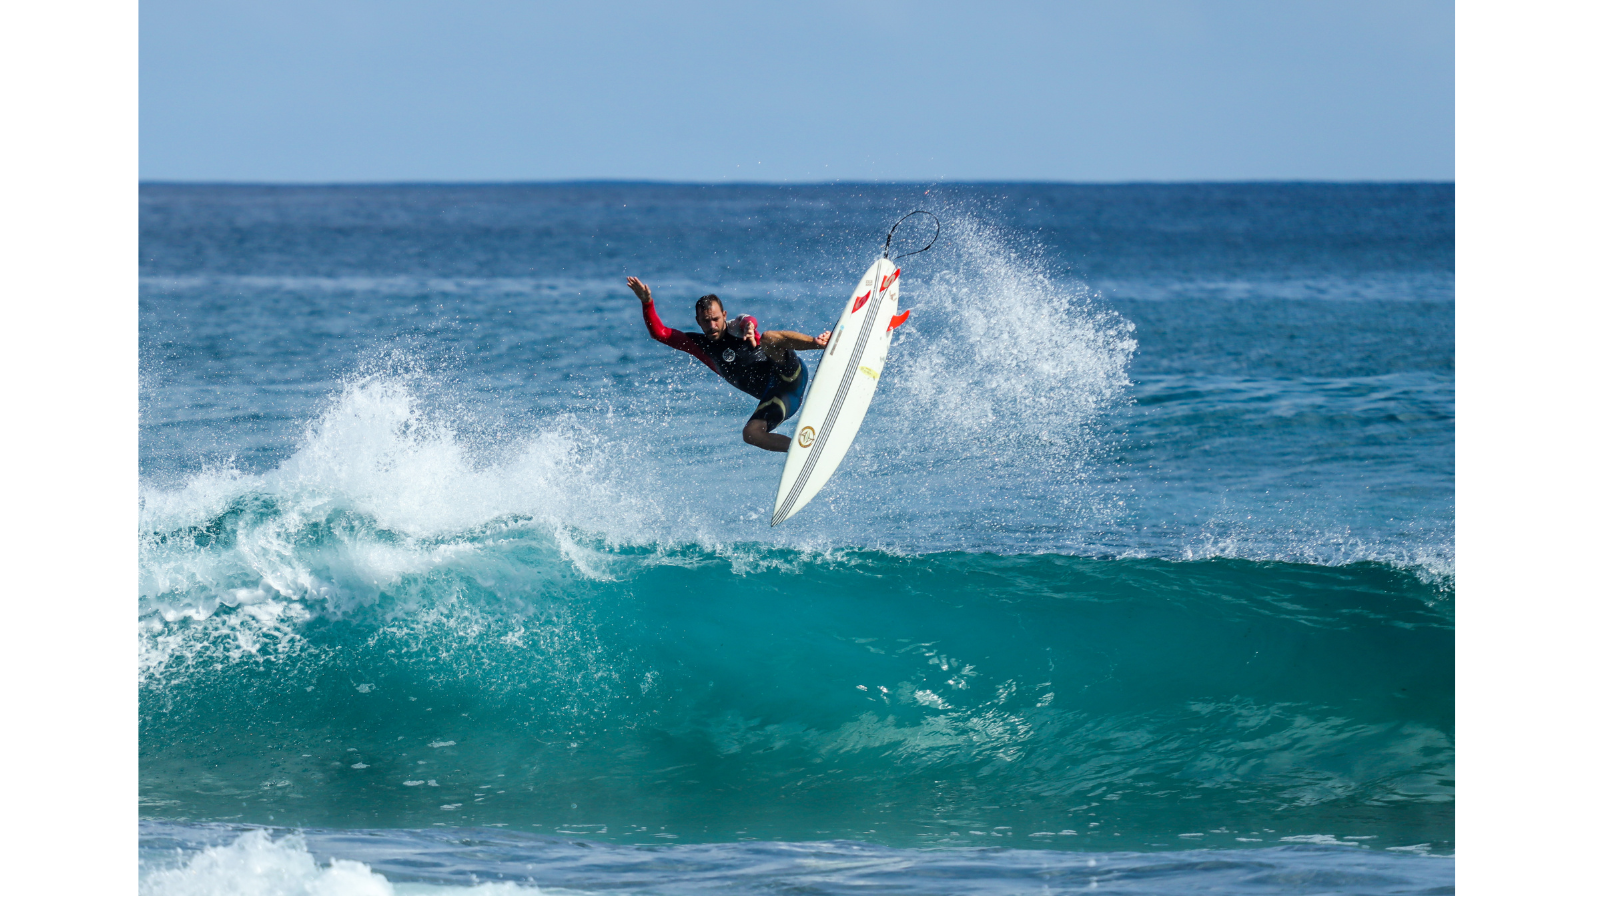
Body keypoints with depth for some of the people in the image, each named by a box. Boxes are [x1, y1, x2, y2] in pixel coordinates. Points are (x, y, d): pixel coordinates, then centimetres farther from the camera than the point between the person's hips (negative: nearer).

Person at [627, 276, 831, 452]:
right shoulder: (700, 345, 12)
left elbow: (749, 321, -27)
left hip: (789, 374, -5)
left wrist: (749, 328, -52)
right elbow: (658, 332, 7)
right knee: (751, 434, -21)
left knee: (768, 338, -31)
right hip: (772, 399, 5)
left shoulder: (737, 329, -1)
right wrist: (647, 303, -8)